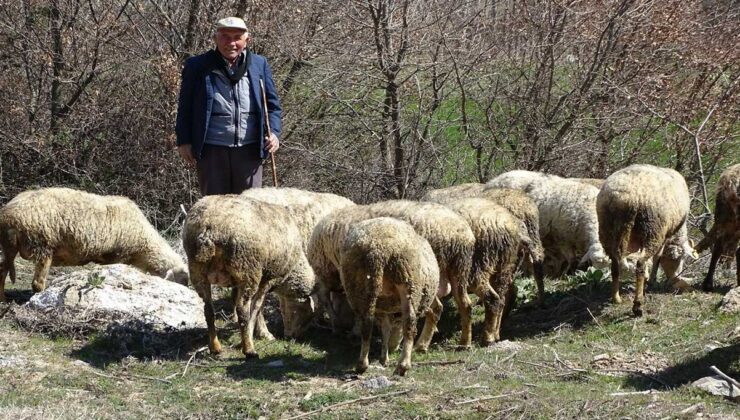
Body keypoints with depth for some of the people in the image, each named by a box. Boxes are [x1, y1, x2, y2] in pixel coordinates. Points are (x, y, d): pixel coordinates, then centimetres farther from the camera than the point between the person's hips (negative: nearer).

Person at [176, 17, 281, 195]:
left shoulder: (259, 65, 8)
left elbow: (272, 105, 12)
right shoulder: (197, 66, 2)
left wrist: (274, 132, -5)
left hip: (249, 151, 2)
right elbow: (185, 106, 5)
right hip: (211, 151, -2)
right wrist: (184, 141, -2)